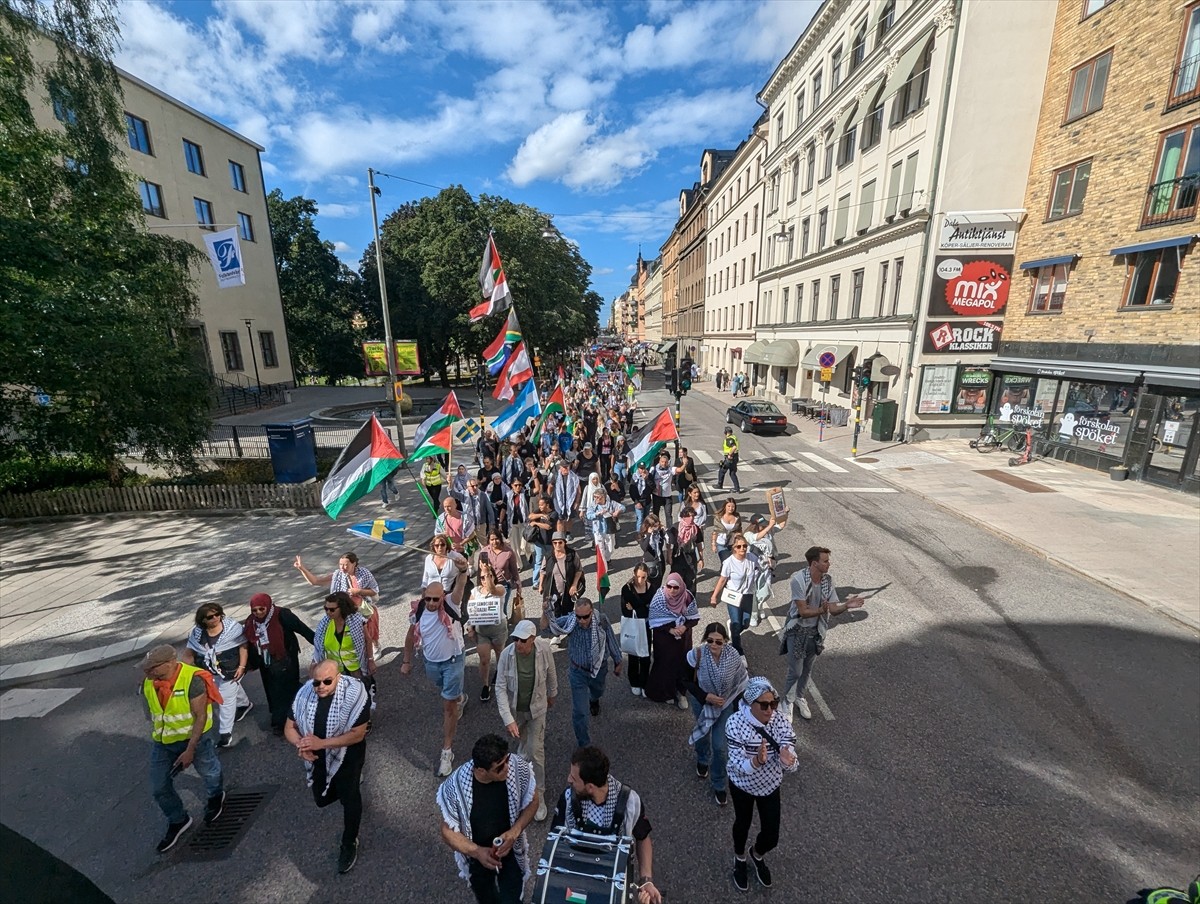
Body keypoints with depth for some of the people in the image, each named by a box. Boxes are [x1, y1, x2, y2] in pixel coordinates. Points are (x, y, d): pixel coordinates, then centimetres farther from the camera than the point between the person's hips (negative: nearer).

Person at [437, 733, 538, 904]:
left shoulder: (518, 767, -31)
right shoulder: (455, 786, -34)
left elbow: (533, 799, -12)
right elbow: (448, 833, -18)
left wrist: (515, 831, -26)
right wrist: (477, 851, -32)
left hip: (510, 851, 0)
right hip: (476, 856, 1)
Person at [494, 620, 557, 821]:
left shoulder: (543, 649, -26)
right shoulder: (506, 654, -28)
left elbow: (551, 672, -4)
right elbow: (500, 688, -21)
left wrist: (552, 694, 12)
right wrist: (508, 719, -26)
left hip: (537, 707, -1)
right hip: (514, 708, 1)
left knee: (536, 751, 1)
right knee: (520, 739, 25)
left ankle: (538, 795, 20)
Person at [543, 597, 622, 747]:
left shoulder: (602, 620, -25)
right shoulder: (569, 621, -26)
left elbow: (611, 641, -9)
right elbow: (546, 626, -34)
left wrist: (617, 662, 4)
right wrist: (545, 611, -56)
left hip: (599, 669, 2)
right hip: (578, 672, -2)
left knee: (597, 692, 33)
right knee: (579, 711, 0)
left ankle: (593, 700, 71)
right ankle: (583, 744, 24)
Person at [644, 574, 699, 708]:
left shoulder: (687, 597, -14)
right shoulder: (659, 598, -21)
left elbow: (695, 617, -4)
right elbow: (654, 621, -15)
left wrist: (685, 627, -21)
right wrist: (670, 629, -23)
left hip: (683, 637, 3)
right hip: (664, 637, -2)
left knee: (682, 663, 13)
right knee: (665, 664, 8)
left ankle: (680, 692, 33)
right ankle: (665, 692, 31)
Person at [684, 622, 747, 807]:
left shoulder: (734, 657, -25)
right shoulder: (696, 655, -29)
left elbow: (741, 683, -9)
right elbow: (687, 681, -15)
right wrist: (705, 696, -26)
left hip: (725, 705, 0)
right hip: (702, 703, 1)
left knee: (720, 746, 2)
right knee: (703, 734, 26)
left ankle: (720, 785, 29)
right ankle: (702, 760, 59)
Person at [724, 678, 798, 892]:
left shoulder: (781, 721, -24)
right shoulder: (735, 723, -33)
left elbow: (790, 766, -25)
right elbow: (738, 765, -32)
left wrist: (786, 760, -49)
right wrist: (757, 761, -53)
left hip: (770, 786, 2)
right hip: (742, 785, -2)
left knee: (771, 836, 15)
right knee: (743, 824, 23)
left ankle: (757, 855, 52)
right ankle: (740, 859, 56)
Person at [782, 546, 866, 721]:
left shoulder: (828, 580, -10)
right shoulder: (798, 579, -27)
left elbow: (834, 609, -6)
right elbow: (803, 611, -25)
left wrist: (847, 605, -27)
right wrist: (821, 610, -43)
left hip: (815, 631, 5)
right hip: (797, 631, -5)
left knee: (807, 669, 22)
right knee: (795, 671, 4)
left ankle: (799, 697, 45)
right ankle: (787, 703, 28)